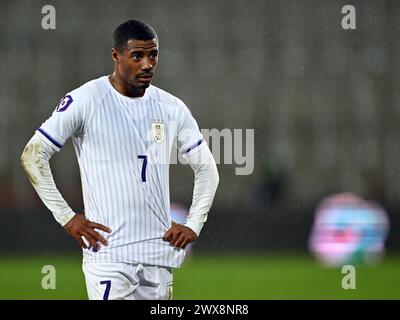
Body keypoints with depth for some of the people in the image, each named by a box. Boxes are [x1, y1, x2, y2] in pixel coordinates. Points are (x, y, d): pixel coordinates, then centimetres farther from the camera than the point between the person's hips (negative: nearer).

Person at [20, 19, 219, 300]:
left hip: (159, 254, 5)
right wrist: (66, 217, -6)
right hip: (108, 253, -5)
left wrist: (194, 225, 8)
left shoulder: (172, 108, 9)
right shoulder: (86, 101, -5)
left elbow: (206, 168, 20)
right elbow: (33, 155, -3)